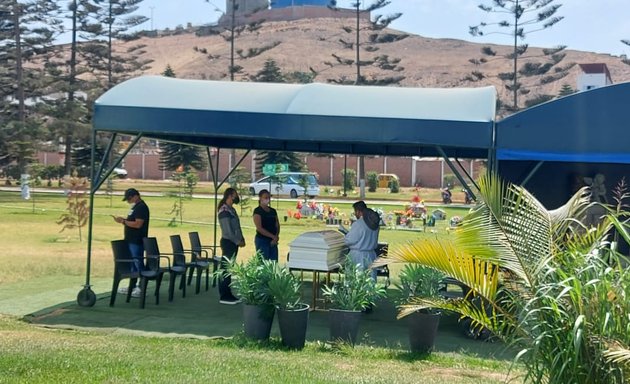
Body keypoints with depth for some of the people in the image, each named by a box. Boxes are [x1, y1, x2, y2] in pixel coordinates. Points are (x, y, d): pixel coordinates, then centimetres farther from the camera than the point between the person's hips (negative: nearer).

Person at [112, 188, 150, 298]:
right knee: (133, 263, 15)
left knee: (138, 264, -7)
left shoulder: (141, 207, -15)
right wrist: (123, 220, 4)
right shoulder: (135, 207, 17)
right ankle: (132, 286, 22)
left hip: (137, 241, -10)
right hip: (131, 240, 10)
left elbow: (138, 224, -23)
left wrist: (123, 221, -16)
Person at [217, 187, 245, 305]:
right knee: (226, 269, -6)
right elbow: (227, 230, -19)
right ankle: (224, 296, -2)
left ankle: (228, 294, 17)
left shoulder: (232, 210, 16)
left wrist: (241, 239, 7)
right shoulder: (224, 210, -14)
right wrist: (238, 241, -14)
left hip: (233, 243, 10)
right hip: (228, 242, -10)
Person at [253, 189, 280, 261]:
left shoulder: (273, 211, 13)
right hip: (262, 240, -6)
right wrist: (273, 236, -16)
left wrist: (276, 237, -7)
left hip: (273, 241, 7)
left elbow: (277, 226, 12)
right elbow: (259, 228, -15)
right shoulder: (257, 211, -7)